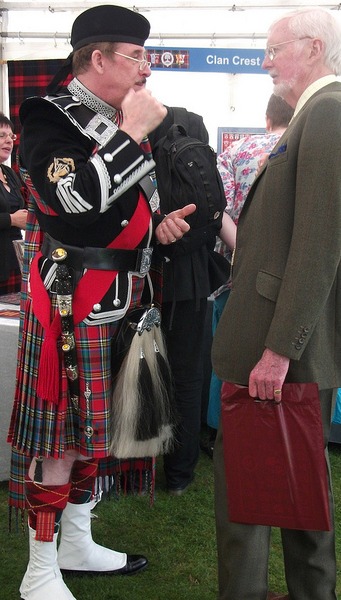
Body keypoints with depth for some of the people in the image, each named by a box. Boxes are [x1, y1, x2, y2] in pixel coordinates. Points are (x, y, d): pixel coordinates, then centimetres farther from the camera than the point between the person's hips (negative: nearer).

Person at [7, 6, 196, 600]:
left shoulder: (122, 126, 14)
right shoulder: (50, 116, -12)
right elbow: (72, 200, -29)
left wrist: (157, 227, 5)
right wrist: (132, 134, -20)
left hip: (118, 305, 9)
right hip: (71, 303, -9)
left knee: (89, 431, 18)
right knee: (58, 439, -1)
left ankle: (77, 545, 33)